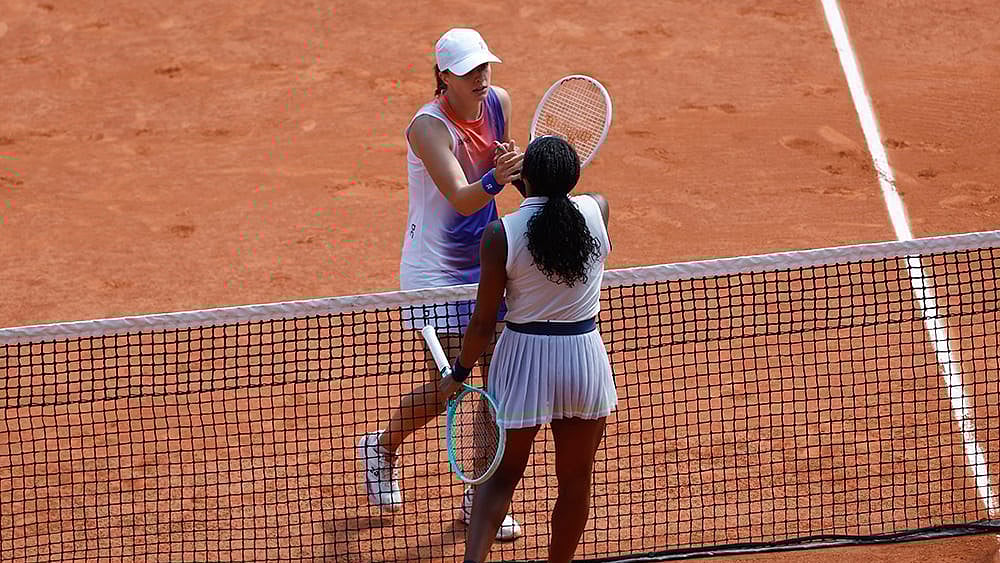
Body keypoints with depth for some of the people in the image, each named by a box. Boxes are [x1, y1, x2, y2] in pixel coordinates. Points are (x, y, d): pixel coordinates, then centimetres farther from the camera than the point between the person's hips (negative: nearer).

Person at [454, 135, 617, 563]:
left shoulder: (500, 235, -14)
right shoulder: (597, 210, -7)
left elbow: (483, 322, -8)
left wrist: (461, 367, 7)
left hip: (523, 358, -1)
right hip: (584, 357, 1)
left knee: (502, 475, 14)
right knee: (575, 481, 17)